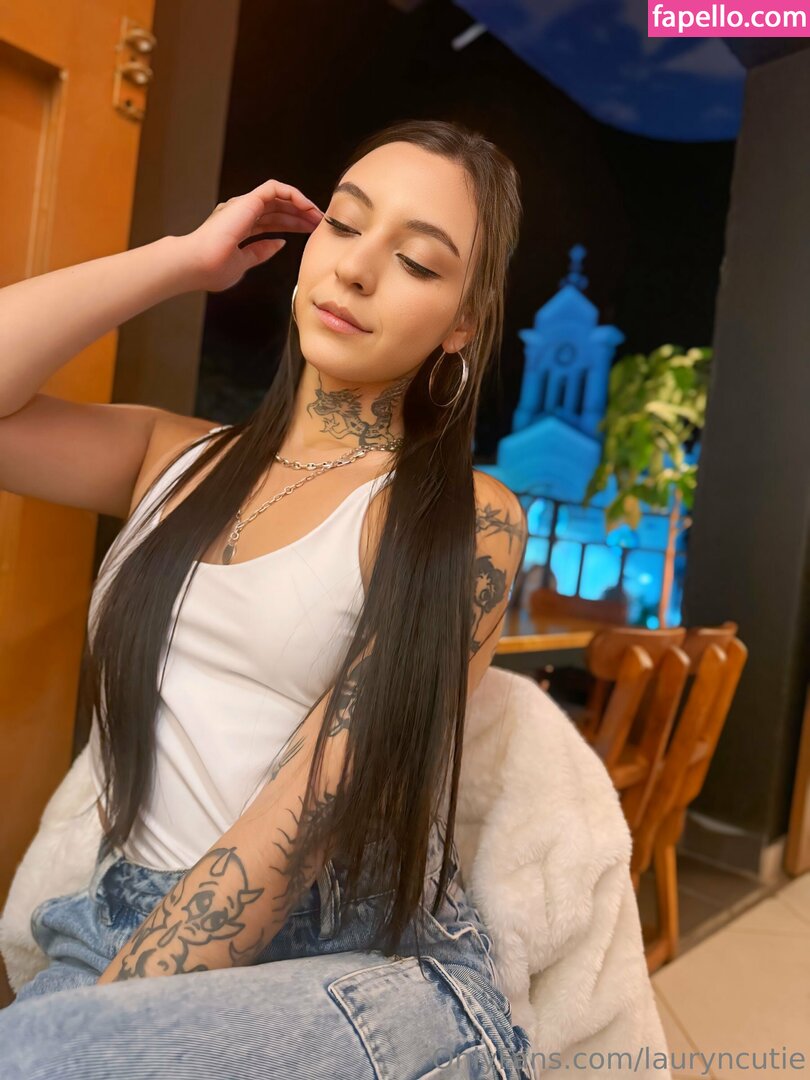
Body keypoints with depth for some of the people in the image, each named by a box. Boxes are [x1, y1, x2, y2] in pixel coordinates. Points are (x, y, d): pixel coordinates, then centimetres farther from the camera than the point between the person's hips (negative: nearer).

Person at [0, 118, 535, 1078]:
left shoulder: (466, 521, -6)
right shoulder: (174, 457, 9)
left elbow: (307, 816, -13)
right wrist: (188, 257, 0)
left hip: (370, 963, -3)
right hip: (128, 932, 4)